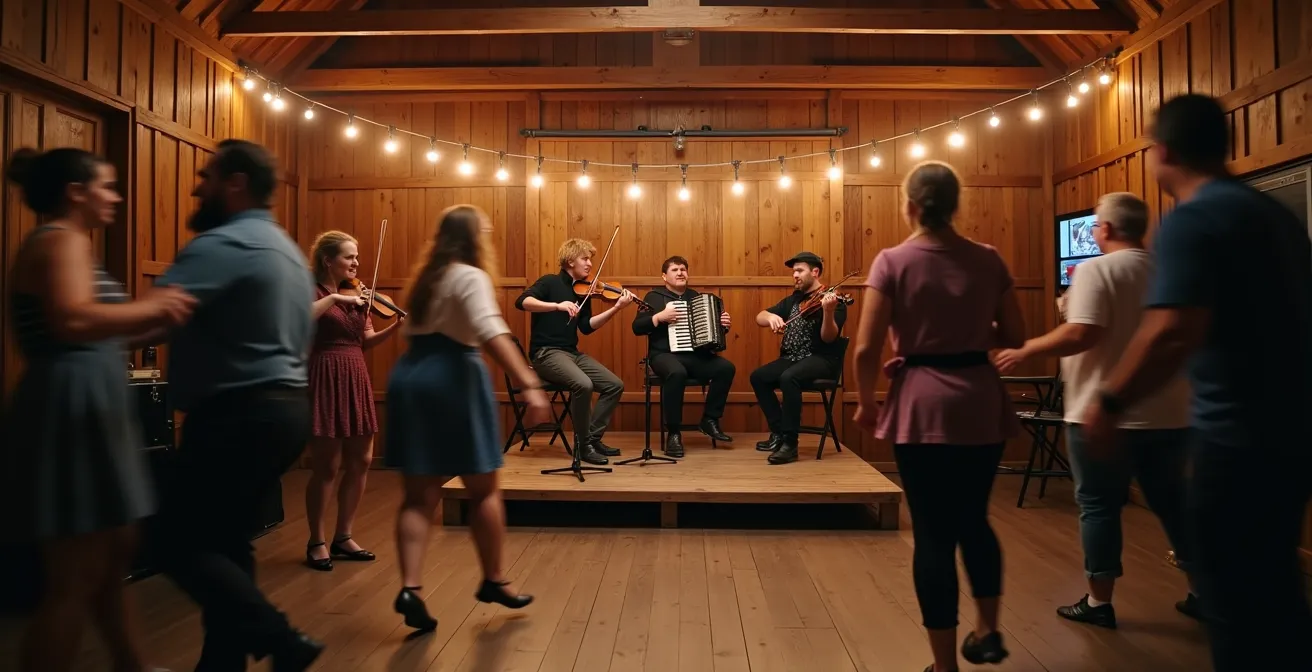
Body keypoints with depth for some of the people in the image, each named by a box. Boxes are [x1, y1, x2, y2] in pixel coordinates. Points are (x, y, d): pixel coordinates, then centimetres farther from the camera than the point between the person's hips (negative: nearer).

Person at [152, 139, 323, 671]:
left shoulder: (224, 244, -13)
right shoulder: (284, 248, 19)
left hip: (238, 415, -10)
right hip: (280, 407, 10)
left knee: (181, 543, -2)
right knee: (225, 542, 15)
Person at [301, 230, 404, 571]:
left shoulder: (356, 295, 12)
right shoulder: (313, 291, -7)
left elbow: (366, 341, 10)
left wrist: (397, 326, -5)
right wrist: (335, 298, -27)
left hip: (356, 380, 7)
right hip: (326, 381, -7)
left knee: (360, 462, 10)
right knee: (326, 467, 0)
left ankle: (343, 537, 24)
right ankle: (316, 543, 16)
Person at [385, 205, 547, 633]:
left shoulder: (426, 276, 16)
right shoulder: (470, 277, -9)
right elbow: (491, 332, -26)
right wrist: (529, 384, -34)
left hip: (408, 379, 7)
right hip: (453, 380, -7)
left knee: (420, 495, 7)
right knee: (483, 489, 8)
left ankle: (410, 588, -2)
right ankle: (493, 581, 19)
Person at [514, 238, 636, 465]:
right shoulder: (550, 282, -5)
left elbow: (587, 327, 3)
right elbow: (521, 302, -22)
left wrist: (615, 308, -8)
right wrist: (557, 305, -35)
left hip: (572, 353, 7)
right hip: (546, 352, -7)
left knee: (615, 385, -4)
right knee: (583, 384, -32)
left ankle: (592, 438, 6)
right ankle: (583, 444, -14)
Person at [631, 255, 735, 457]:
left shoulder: (695, 297, 19)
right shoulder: (654, 297, 5)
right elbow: (637, 328, -5)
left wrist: (724, 326, 1)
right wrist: (660, 317, -17)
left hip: (695, 355, 5)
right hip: (665, 354, -5)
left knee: (726, 368, -21)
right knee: (677, 373, -39)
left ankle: (710, 420, -5)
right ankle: (673, 433, -25)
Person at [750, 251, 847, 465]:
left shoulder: (832, 300, -6)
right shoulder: (793, 299, 15)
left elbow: (828, 338, -19)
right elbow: (759, 317, 10)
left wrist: (828, 311, -37)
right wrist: (771, 317, -13)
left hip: (822, 359, -8)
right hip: (793, 358, 8)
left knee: (788, 378, -34)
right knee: (758, 377, -12)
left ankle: (790, 443, -27)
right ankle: (778, 433, -2)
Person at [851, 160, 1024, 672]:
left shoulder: (893, 262, -8)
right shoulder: (987, 260, 2)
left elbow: (867, 348, -11)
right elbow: (1014, 337, 8)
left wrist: (865, 403, 3)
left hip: (923, 405, -3)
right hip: (981, 402, 4)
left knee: (933, 531, 7)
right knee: (973, 519, 24)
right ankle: (987, 630, 36)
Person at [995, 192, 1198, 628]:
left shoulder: (1096, 270, -13)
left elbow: (1082, 334, -24)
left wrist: (1025, 352, -15)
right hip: (1168, 414, 7)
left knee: (1099, 505, 4)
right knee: (1172, 501, 18)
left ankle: (1099, 601, 13)